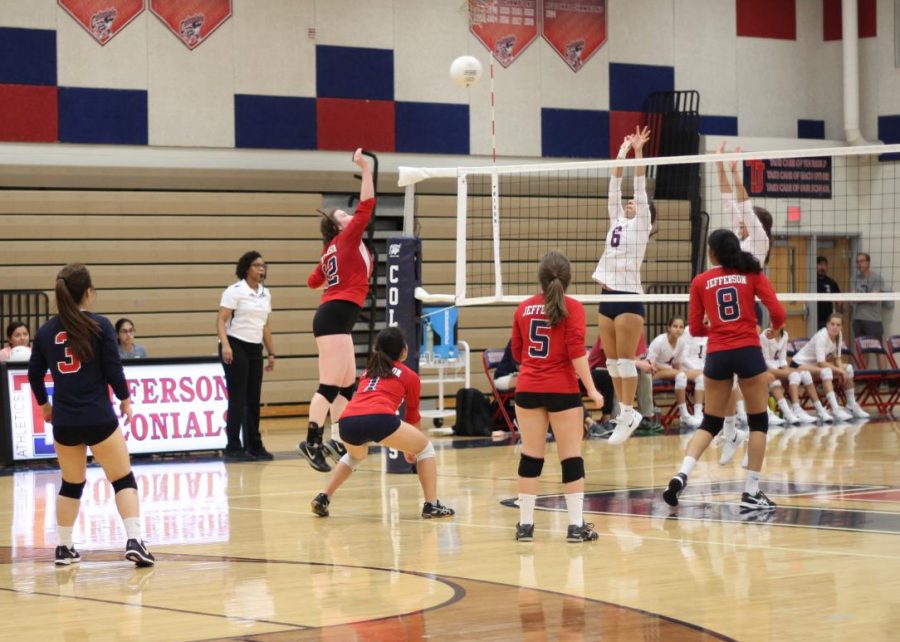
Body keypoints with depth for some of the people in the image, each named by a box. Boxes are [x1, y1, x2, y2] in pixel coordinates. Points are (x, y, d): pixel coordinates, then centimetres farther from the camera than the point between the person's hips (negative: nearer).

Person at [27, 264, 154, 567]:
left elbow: (34, 375, 11)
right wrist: (125, 399, 9)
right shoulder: (100, 325, -9)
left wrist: (44, 404, 29)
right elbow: (113, 369, -9)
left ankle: (64, 548, 21)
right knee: (123, 481, 4)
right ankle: (135, 541, -10)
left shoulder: (46, 331, 4)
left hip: (64, 422, 4)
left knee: (71, 485, 19)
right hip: (98, 419, -4)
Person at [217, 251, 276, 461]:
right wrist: (225, 345, -28)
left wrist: (271, 353, 18)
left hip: (255, 349, 7)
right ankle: (233, 448, -5)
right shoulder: (235, 291, -8)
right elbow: (221, 320, -15)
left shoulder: (265, 293, 13)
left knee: (254, 399, 8)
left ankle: (254, 446, 14)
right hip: (236, 348, -7)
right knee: (237, 399, -8)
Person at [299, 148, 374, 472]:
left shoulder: (333, 250, 19)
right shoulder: (346, 238, -2)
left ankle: (336, 441, 10)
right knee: (330, 385, -13)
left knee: (347, 385, 11)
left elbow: (313, 281, 27)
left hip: (335, 317, 10)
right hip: (335, 316, -10)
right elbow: (366, 204, -9)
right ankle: (312, 442, -16)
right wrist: (365, 168, -6)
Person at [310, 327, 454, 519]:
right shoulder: (410, 376, 21)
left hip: (347, 422, 5)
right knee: (425, 448, 19)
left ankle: (323, 498, 25)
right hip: (379, 419, -5)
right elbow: (412, 416, 31)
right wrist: (409, 448, 50)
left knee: (356, 455, 38)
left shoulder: (368, 371, 34)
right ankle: (431, 505, 10)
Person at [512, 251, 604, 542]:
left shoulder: (524, 308, 6)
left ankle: (525, 524, 9)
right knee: (571, 457, 2)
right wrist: (591, 389, -10)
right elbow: (577, 352, -13)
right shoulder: (572, 307, -6)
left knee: (531, 455, 8)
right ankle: (576, 525, 1)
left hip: (528, 389, 4)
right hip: (562, 390, -3)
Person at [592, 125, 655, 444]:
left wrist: (638, 153, -7)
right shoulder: (617, 223, 16)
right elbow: (614, 189, 16)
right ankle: (626, 411, 14)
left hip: (629, 296, -7)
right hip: (608, 296, 7)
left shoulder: (641, 226, 1)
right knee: (612, 361, 7)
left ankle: (627, 415, -4)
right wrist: (621, 155, 13)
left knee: (625, 360, -7)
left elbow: (640, 189, -6)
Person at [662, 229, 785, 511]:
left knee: (710, 422, 13)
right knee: (758, 422, 10)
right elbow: (777, 313, -3)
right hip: (748, 351, -2)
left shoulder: (700, 282, 7)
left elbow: (695, 328, 8)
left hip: (717, 355, 2)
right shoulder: (752, 274, 4)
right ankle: (751, 492, 7)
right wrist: (775, 328, 19)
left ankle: (682, 474, -7)